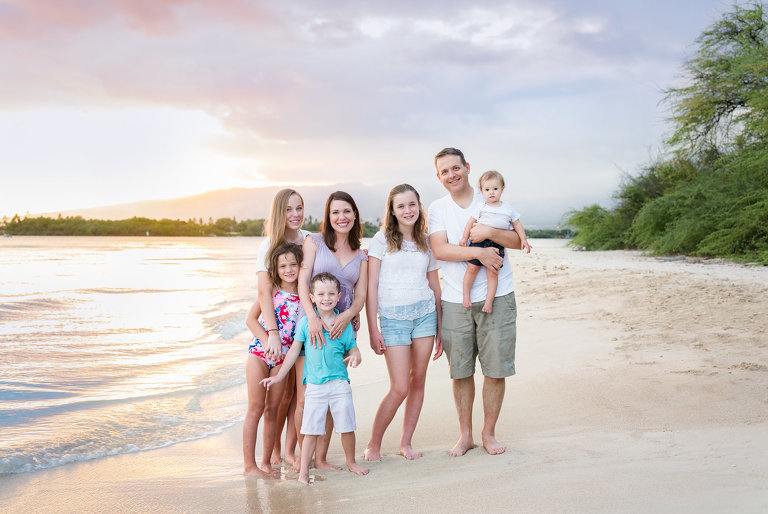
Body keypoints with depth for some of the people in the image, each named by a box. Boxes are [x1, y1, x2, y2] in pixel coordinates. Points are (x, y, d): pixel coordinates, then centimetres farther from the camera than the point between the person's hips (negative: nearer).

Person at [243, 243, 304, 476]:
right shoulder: (270, 289, -3)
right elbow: (251, 319, -5)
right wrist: (268, 342, -13)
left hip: (283, 357, 2)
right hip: (259, 351, -2)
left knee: (272, 409, 9)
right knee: (256, 408, -1)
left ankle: (266, 461, 20)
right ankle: (249, 464, 5)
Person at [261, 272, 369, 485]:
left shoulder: (345, 325, 2)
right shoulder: (305, 322, 0)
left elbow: (353, 350, 9)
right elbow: (294, 350, 8)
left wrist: (355, 357, -16)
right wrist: (279, 377, 9)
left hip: (340, 383, 1)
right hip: (314, 385, -1)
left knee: (347, 427, 5)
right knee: (311, 430, -1)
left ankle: (351, 461, 27)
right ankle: (303, 470, 9)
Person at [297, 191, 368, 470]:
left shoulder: (361, 255, 15)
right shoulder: (314, 242, 4)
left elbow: (360, 296, 8)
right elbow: (302, 282, -5)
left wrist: (347, 316, -14)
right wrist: (312, 316, -21)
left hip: (342, 327, 3)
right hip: (311, 324, -3)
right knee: (306, 398, -5)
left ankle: (321, 458, 12)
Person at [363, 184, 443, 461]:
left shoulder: (425, 243, 11)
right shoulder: (382, 239, -1)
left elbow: (435, 287, 14)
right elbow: (371, 286, -4)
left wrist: (440, 330, 13)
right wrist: (373, 329, -10)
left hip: (425, 314, 4)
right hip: (393, 318, -4)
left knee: (418, 380, 5)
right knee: (400, 388, -7)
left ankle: (406, 443, 18)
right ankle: (373, 444, 10)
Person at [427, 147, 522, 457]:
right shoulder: (437, 208, 5)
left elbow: (518, 241, 1)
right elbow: (439, 250, -9)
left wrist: (490, 232, -16)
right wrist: (479, 252, -18)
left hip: (497, 298, 0)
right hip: (455, 301, 0)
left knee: (495, 370, 2)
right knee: (460, 371, 5)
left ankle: (489, 433, 20)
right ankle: (465, 435, 21)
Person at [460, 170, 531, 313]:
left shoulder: (508, 208, 10)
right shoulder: (480, 207, 4)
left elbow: (517, 224, 17)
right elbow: (471, 222, 6)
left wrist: (523, 240, 11)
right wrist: (464, 238, 2)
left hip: (497, 245, 1)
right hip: (479, 241, -1)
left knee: (492, 272, -3)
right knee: (472, 268, -2)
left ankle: (489, 301, 3)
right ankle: (466, 295, 12)